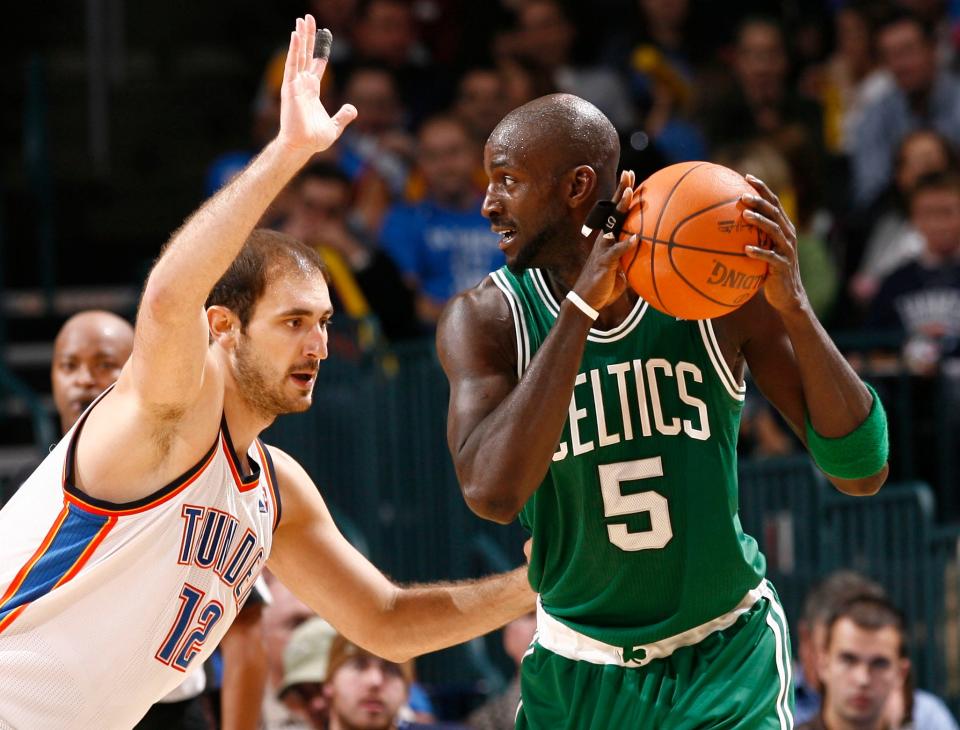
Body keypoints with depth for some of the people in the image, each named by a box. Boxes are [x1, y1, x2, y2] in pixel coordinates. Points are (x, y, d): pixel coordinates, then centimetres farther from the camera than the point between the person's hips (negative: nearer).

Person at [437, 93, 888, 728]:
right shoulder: (484, 319, -11)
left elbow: (862, 472, -13)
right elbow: (492, 492, -29)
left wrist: (793, 307, -27)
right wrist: (582, 306, -29)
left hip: (726, 657, -1)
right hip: (578, 669, 1)